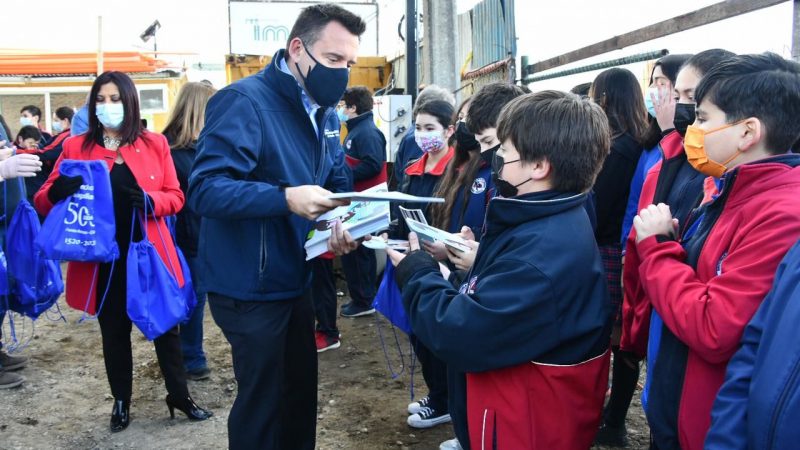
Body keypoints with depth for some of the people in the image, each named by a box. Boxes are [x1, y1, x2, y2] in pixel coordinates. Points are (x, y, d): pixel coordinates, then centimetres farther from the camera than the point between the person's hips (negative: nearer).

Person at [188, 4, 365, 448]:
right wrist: (286, 198, -39)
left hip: (295, 280, 9)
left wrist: (345, 221, -12)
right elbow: (205, 188, -28)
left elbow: (339, 181, 10)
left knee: (301, 390, 22)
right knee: (261, 401, 7)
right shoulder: (243, 101, -20)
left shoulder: (325, 113, 8)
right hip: (250, 289, -8)